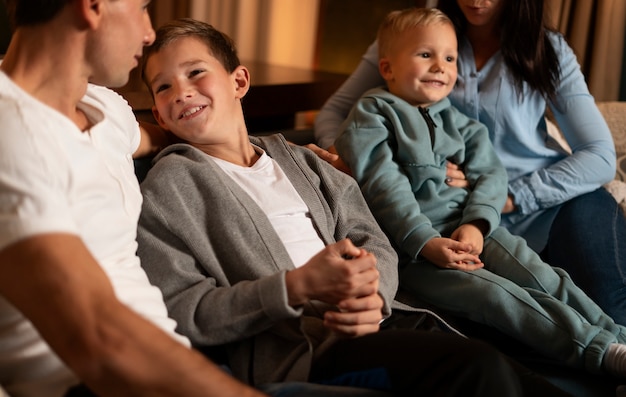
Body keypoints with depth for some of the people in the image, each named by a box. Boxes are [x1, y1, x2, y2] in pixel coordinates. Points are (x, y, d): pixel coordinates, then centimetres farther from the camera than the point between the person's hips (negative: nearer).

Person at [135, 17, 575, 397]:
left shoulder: (295, 159, 21)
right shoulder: (170, 184, 4)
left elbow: (374, 243, 16)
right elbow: (182, 312, -5)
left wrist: (372, 294, -9)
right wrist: (299, 287, -16)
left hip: (370, 325, 6)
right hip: (292, 349, -6)